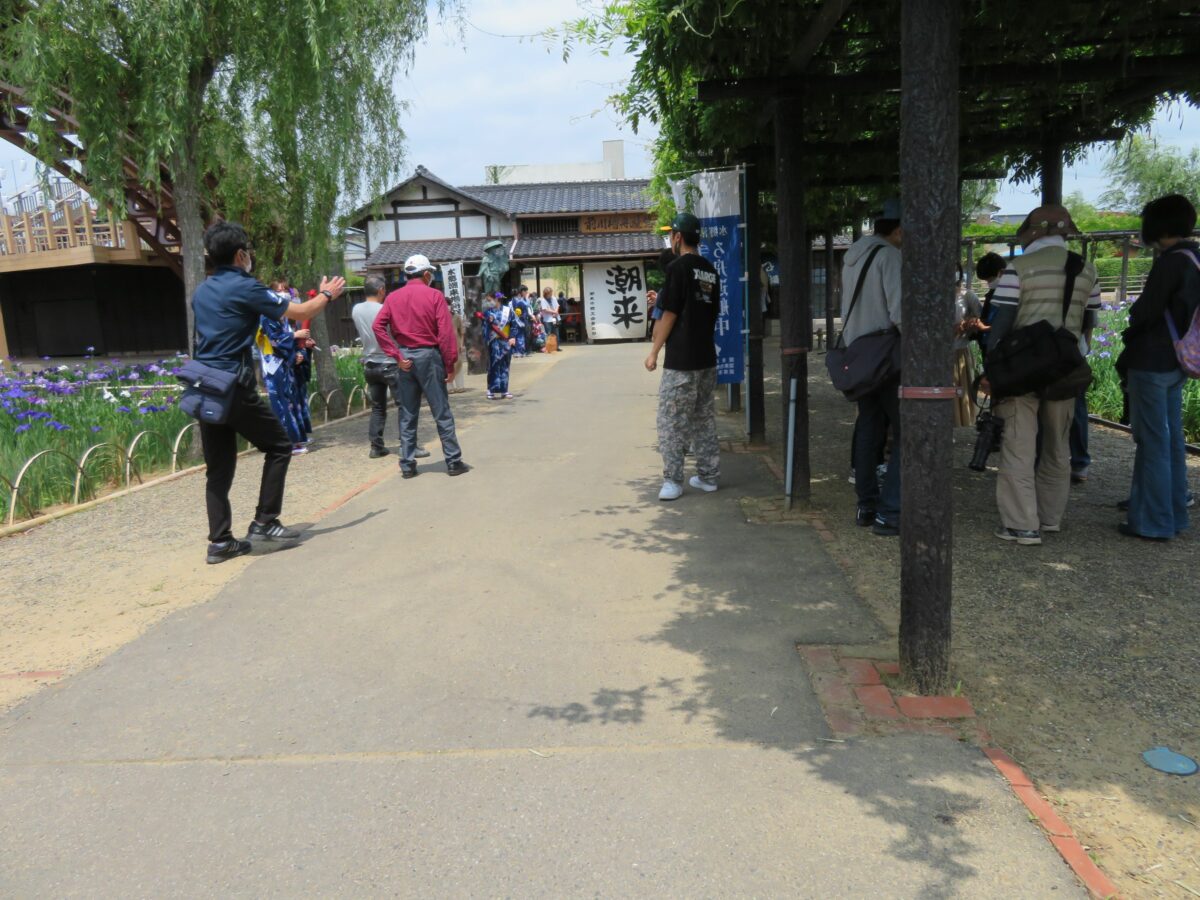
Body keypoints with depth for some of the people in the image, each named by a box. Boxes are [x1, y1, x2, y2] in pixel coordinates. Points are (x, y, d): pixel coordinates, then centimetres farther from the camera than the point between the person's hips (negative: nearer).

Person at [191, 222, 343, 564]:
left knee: (218, 468, 11)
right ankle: (264, 522, 7)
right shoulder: (246, 287, -9)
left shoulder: (200, 292, 14)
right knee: (279, 446, 9)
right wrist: (327, 294, 16)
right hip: (235, 388, -7)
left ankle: (220, 541, 13)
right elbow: (299, 312, -3)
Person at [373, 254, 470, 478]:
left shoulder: (393, 297, 8)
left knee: (407, 415, 10)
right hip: (428, 355, -4)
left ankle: (407, 465, 12)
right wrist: (450, 364, -6)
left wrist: (397, 356, -4)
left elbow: (378, 326, -4)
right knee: (442, 413, 2)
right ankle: (453, 462, 6)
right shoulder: (434, 295, -3)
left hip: (406, 357, 4)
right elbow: (446, 332, -10)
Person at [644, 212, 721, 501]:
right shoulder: (711, 271, 11)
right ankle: (708, 476, 18)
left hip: (680, 361, -8)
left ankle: (673, 481, 1)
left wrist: (654, 353, -5)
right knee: (704, 419, 13)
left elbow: (670, 315, -12)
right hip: (707, 358, 8)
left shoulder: (678, 268, -11)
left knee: (671, 421, -1)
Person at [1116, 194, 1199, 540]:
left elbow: (1145, 313, -15)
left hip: (1152, 363, -9)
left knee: (1152, 442, -4)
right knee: (1172, 440, 14)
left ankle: (1153, 521, 1)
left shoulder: (1171, 262, -16)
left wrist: (1128, 348, 3)